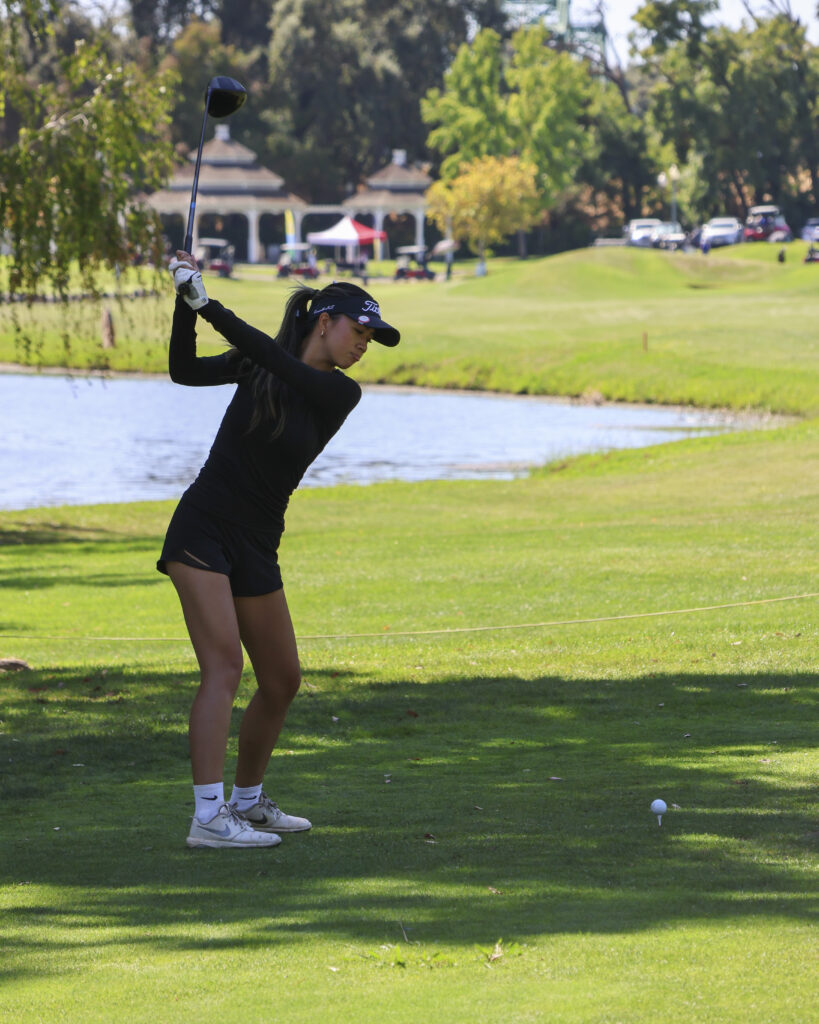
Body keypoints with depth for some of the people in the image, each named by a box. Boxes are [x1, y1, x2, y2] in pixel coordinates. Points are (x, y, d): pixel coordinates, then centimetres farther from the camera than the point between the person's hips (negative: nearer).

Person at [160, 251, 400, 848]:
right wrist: (186, 303, -22)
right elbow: (185, 370, -9)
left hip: (256, 546, 4)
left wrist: (206, 304, -25)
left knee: (282, 680, 11)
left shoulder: (340, 393, -1)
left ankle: (248, 801, 32)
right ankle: (208, 817, -24)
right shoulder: (259, 364, 0)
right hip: (202, 530, -4)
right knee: (224, 665, -18)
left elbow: (277, 361, -17)